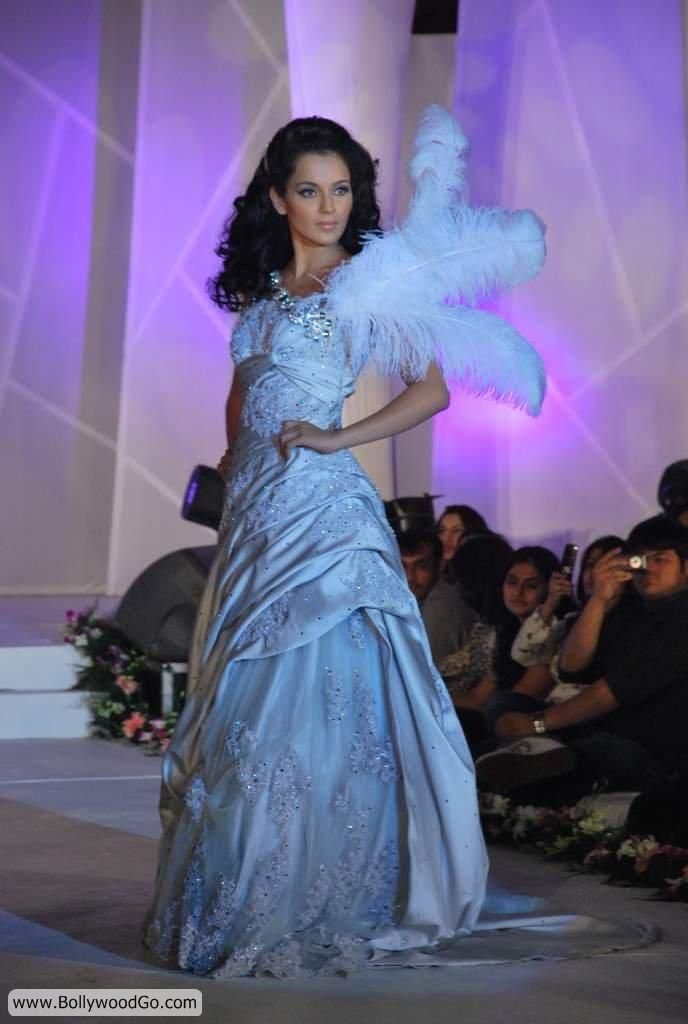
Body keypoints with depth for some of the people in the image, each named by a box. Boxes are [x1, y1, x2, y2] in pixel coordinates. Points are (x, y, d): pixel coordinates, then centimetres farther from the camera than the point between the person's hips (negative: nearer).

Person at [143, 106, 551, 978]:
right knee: (244, 703, 9)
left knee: (317, 700, -9)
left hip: (321, 510, -7)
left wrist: (337, 436, -11)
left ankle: (324, 906, -1)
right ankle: (248, 900, 20)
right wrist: (234, 461, 12)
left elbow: (433, 389, -7)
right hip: (254, 508, 7)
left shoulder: (369, 283, -3)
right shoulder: (262, 286, 14)